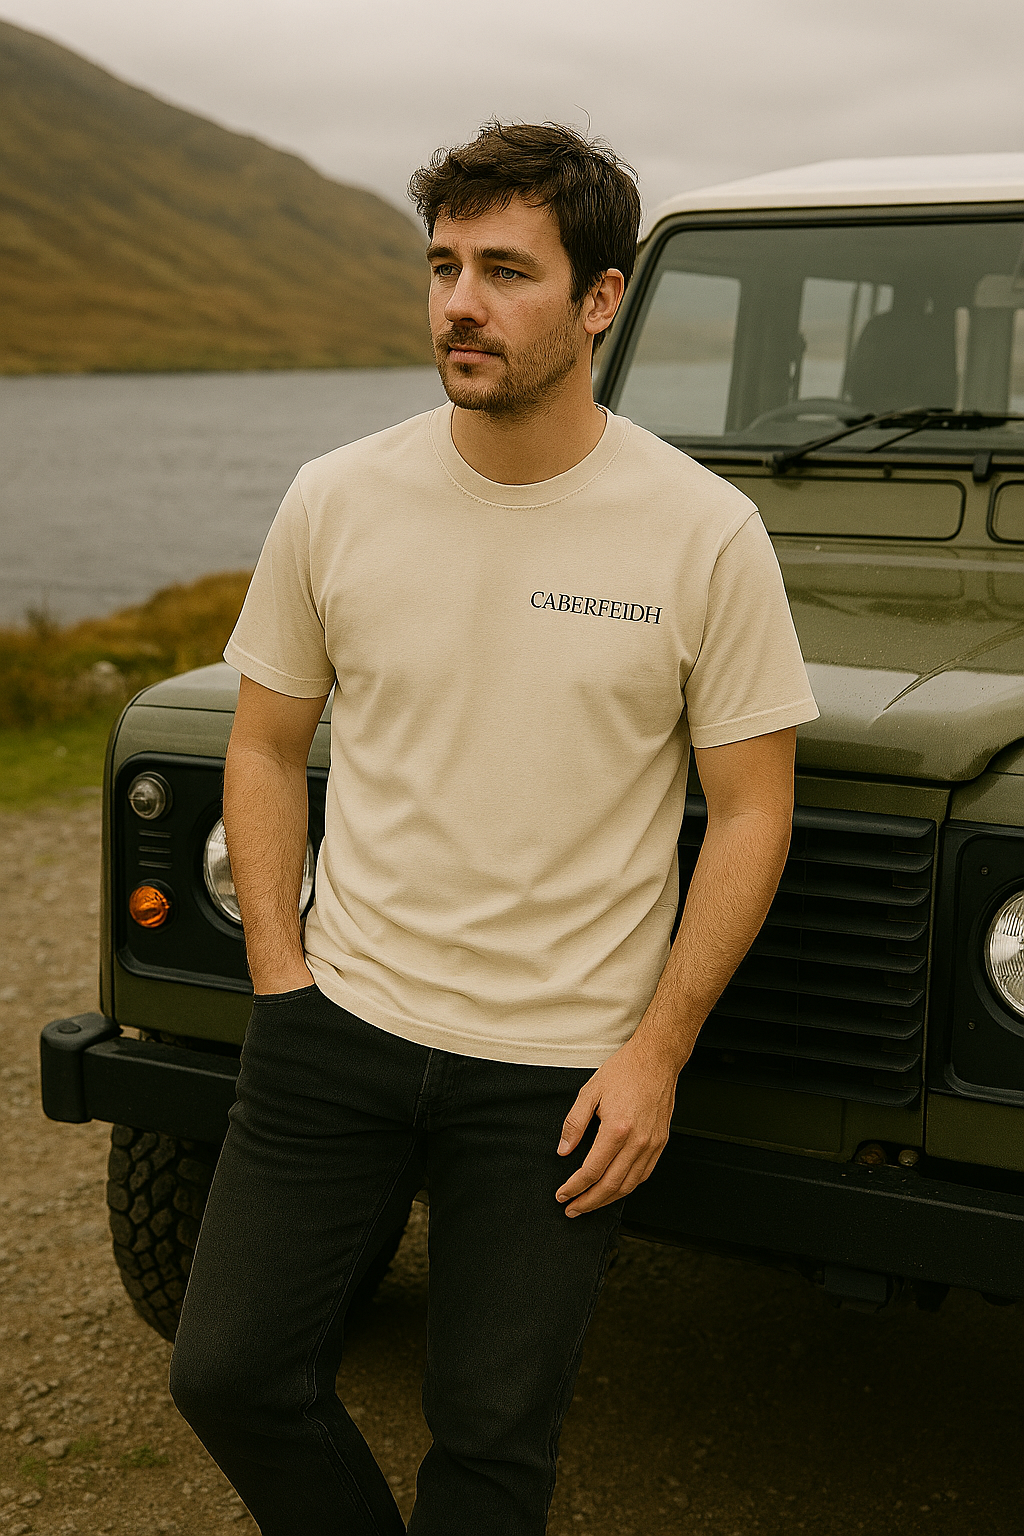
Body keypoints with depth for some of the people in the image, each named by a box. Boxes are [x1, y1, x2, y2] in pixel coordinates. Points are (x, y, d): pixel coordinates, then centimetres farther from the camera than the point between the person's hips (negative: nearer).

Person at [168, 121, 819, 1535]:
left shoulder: (706, 535, -9)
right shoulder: (337, 502, -3)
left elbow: (751, 812, -4)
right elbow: (266, 749, 8)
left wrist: (656, 1051, -9)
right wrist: (281, 979, 0)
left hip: (564, 1070, -2)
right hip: (340, 1031, 3)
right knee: (229, 1375, 6)